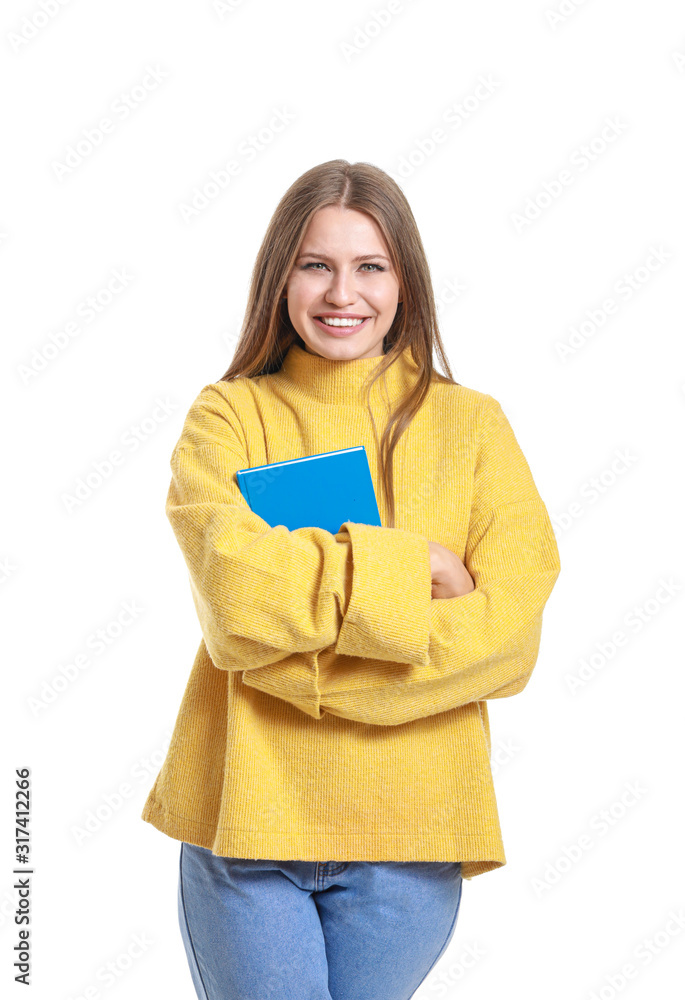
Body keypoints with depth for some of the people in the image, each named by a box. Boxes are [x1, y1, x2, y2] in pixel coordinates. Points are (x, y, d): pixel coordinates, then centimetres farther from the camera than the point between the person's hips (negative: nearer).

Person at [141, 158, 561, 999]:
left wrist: (301, 669, -15)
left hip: (411, 831, 1)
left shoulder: (470, 424, 2)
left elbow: (509, 633, -10)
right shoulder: (228, 416, 0)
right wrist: (413, 567, -14)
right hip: (246, 805, -1)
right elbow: (235, 591, -17)